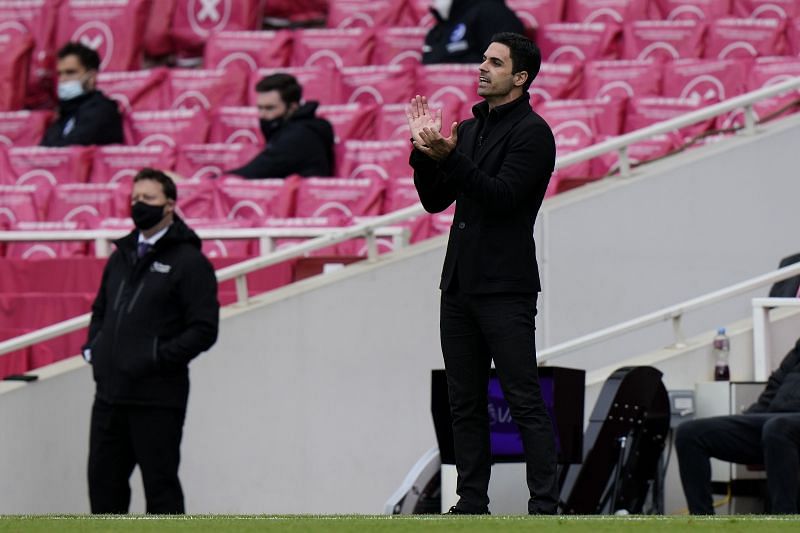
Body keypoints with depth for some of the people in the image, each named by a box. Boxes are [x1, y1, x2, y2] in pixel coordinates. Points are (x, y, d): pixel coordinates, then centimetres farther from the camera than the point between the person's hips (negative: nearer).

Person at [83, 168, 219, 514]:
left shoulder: (188, 261, -6)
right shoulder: (122, 255, 16)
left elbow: (204, 329, -12)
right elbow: (100, 309, 28)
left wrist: (157, 358, -18)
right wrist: (93, 347, 10)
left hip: (158, 398, -7)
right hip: (109, 393, 7)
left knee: (160, 484, -1)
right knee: (104, 479, 10)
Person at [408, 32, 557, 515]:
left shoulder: (531, 132, -7)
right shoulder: (469, 129, 17)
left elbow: (501, 195, -19)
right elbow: (435, 200, 15)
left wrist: (449, 157, -26)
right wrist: (425, 149, 0)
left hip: (505, 289, -8)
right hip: (460, 284, 8)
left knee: (525, 402, -8)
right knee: (466, 403, 9)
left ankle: (544, 506, -9)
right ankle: (472, 503, 13)